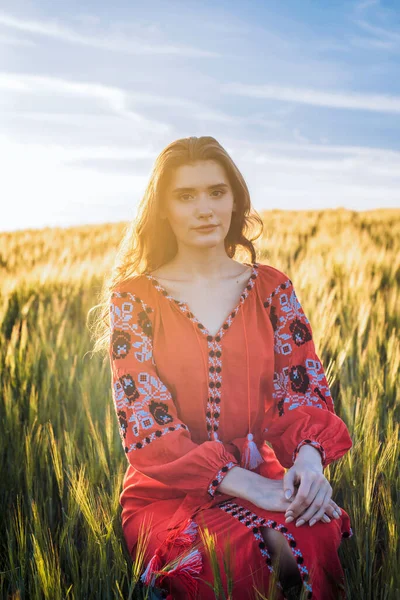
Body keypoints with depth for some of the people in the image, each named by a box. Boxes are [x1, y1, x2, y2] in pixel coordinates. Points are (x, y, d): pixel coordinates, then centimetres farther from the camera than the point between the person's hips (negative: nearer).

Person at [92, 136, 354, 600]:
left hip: (263, 478, 2)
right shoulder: (133, 299, -1)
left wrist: (308, 457, -21)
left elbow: (304, 390, 4)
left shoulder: (272, 288, 7)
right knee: (234, 553, -34)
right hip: (167, 491, -2)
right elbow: (143, 422, -9)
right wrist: (246, 485, -21)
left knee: (315, 537, -31)